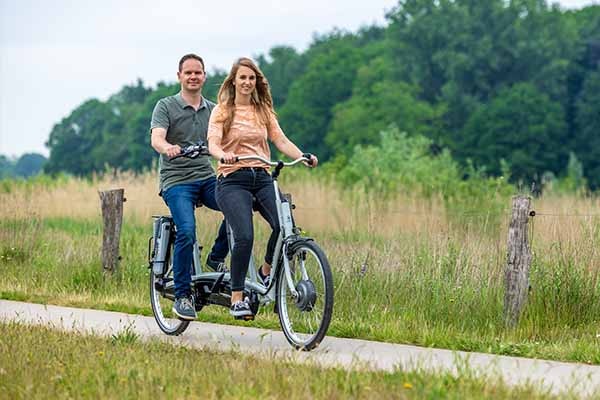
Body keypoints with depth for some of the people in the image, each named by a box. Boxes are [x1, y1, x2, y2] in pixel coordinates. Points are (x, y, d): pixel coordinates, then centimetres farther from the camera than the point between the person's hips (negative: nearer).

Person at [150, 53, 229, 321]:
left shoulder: (213, 110, 15)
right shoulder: (166, 106, 1)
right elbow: (156, 139, -15)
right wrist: (168, 148, -39)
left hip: (207, 178, 4)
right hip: (176, 180, -4)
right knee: (187, 232, -26)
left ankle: (217, 258, -2)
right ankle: (182, 296, -12)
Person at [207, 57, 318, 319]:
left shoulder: (264, 111, 17)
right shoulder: (222, 111, 5)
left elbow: (281, 141, 7)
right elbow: (212, 144, -9)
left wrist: (303, 157, -12)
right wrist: (224, 155, -33)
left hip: (262, 179, 4)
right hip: (232, 180, -4)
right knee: (244, 236, -24)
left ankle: (267, 271, 7)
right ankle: (237, 298, -13)